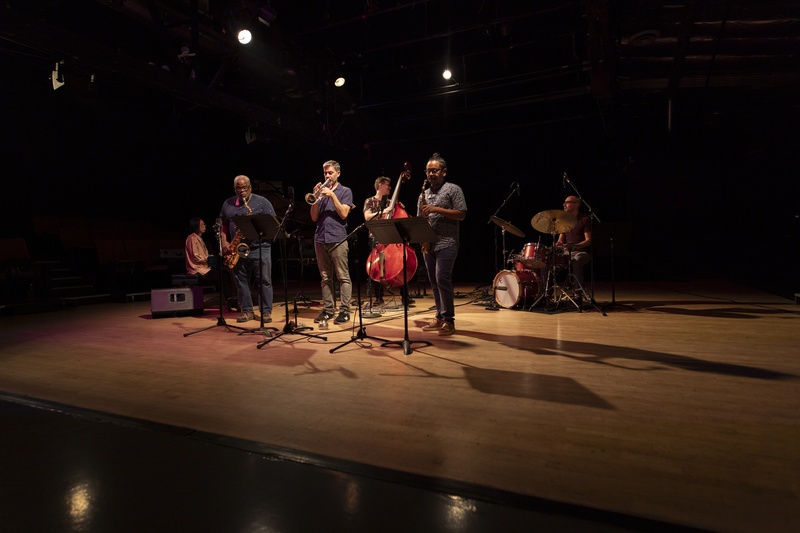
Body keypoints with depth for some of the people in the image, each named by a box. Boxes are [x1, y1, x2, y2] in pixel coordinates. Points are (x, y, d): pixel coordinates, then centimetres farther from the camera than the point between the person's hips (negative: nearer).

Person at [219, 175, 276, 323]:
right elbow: (223, 225, 15)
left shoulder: (262, 201, 2)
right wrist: (224, 242, 0)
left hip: (260, 247, -3)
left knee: (264, 280, -3)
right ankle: (247, 311, 16)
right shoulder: (228, 204, 13)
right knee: (240, 280, 6)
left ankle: (266, 311, 5)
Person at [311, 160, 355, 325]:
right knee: (325, 277, 8)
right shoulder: (321, 191, 17)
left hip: (337, 238, -5)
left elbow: (343, 214, -6)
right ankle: (328, 309, 14)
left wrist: (332, 195, -10)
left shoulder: (345, 191, 7)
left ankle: (345, 311, -3)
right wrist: (316, 198, -2)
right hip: (320, 238, 5)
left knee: (343, 276, -5)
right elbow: (314, 217, 10)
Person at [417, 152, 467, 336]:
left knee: (442, 279, -14)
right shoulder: (424, 194, 18)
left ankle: (449, 320, -5)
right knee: (434, 281, 9)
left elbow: (461, 214, -9)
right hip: (428, 243, 7)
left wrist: (437, 209, -16)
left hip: (447, 243, -6)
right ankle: (440, 317, 18)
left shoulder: (453, 189, 0)